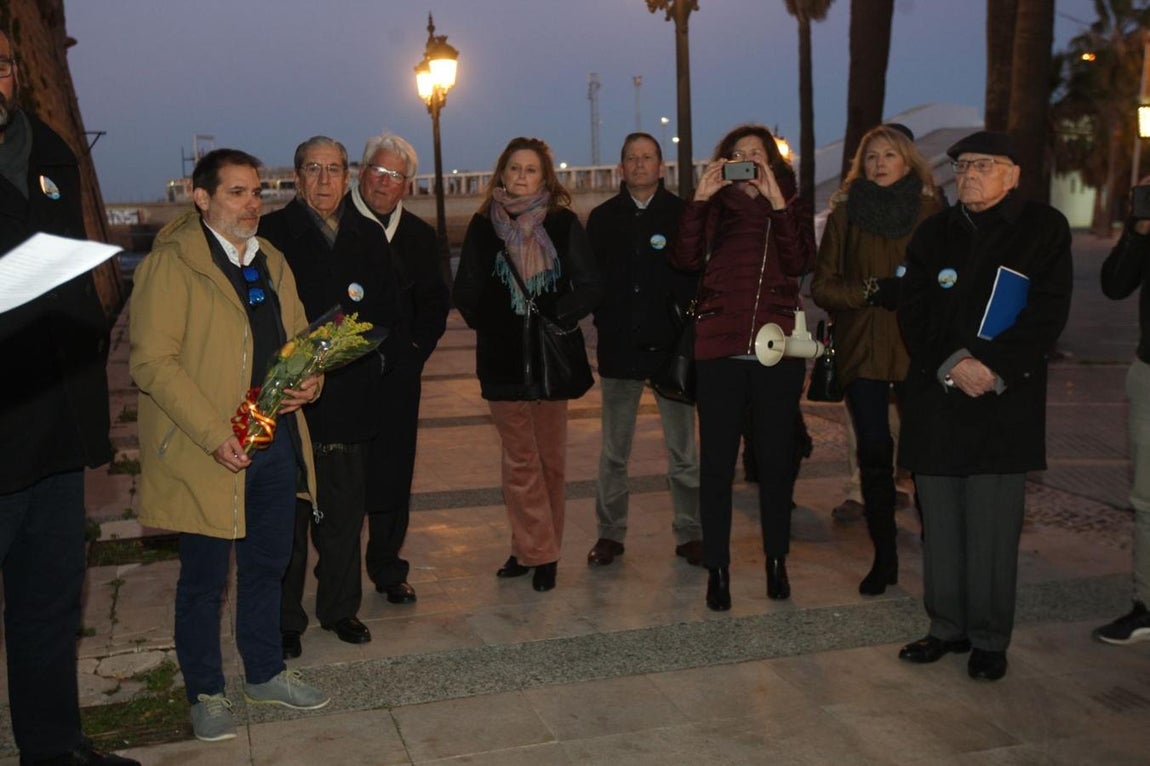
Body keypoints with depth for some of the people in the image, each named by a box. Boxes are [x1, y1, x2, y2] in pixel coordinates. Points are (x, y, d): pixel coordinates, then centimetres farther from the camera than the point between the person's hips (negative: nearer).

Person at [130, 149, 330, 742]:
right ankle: (205, 693, 24)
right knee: (205, 579, 7)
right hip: (210, 452, -6)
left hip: (278, 440, 7)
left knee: (267, 565, 17)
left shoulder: (271, 261, 13)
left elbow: (298, 337, 20)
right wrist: (214, 435, -22)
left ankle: (265, 674, 34)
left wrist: (310, 380, -3)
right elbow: (152, 362, -16)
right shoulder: (171, 263, -10)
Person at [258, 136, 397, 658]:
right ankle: (285, 620, 16)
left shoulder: (368, 238, 11)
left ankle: (340, 608, 27)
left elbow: (385, 311, 13)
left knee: (345, 513, 12)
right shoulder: (272, 233, -2)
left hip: (350, 395, 4)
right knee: (288, 515, 3)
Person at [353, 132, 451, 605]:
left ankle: (387, 569, 21)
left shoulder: (419, 236, 11)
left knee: (392, 475, 7)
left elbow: (434, 300, 18)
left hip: (396, 374, 3)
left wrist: (417, 349, 5)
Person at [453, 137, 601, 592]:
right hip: (503, 359, 0)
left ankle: (533, 550, 17)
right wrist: (491, 323, -2)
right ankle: (536, 552, 8)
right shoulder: (484, 226, 5)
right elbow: (465, 293, 7)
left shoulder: (563, 223, 2)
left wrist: (553, 317, -10)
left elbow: (589, 288, -2)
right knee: (519, 460, 1)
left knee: (550, 459, 6)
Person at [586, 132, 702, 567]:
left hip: (670, 346, -2)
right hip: (618, 349, 2)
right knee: (614, 451, 8)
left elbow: (697, 277, 1)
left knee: (682, 451, 3)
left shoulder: (682, 214, 3)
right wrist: (607, 322, -2)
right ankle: (610, 534, 18)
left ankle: (689, 534, 13)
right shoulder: (603, 218, 10)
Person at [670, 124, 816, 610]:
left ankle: (776, 561, 24)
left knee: (776, 459, 9)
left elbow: (799, 264, -10)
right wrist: (701, 196, -15)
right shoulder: (716, 209, 7)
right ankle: (717, 568, 12)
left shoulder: (793, 208, 9)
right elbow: (685, 259, -10)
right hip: (720, 350, 0)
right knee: (716, 462, 1)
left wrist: (776, 200, -15)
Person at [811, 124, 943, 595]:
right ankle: (884, 556, 13)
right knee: (874, 454, 1)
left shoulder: (932, 213, 6)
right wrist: (871, 291, -10)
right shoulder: (845, 214, 9)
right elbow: (822, 285, 6)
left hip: (919, 348, -1)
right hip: (862, 349, 1)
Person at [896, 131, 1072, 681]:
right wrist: (951, 364, -11)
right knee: (940, 522, 7)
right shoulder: (935, 232, 12)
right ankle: (947, 628, 20)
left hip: (1005, 401, -3)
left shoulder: (1044, 228, 4)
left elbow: (1047, 314, -4)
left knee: (992, 526, -2)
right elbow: (912, 311, 5)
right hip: (935, 398, 3)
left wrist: (991, 367, -14)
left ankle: (989, 640, 11)